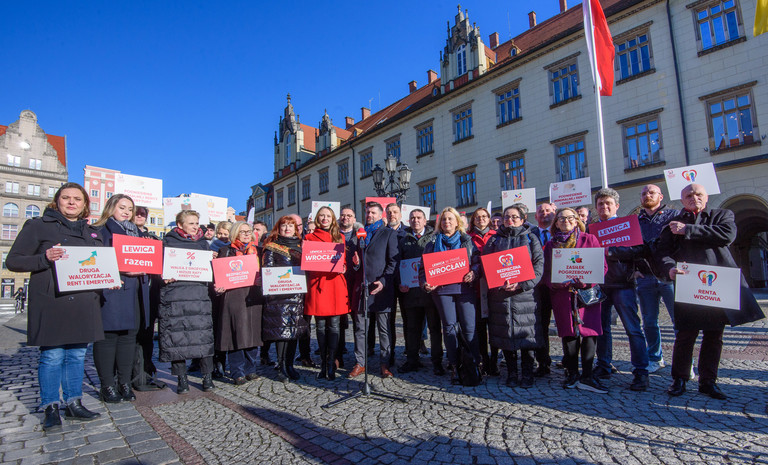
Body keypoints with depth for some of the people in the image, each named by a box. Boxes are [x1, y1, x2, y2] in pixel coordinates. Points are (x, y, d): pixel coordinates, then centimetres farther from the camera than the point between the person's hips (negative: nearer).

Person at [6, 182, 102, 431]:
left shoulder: (92, 232, 16)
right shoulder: (38, 226, 3)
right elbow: (13, 261, -1)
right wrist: (45, 258, -18)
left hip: (83, 303, 4)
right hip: (50, 302, -4)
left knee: (77, 354, 10)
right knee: (52, 355, -1)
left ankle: (73, 403, 22)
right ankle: (51, 408, 14)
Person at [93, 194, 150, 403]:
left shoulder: (136, 233, 20)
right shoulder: (101, 232, 1)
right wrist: (121, 270, -19)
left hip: (133, 292, 6)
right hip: (109, 292, -5)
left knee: (129, 336, 8)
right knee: (108, 335, -2)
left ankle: (124, 383, 17)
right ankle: (107, 386, 9)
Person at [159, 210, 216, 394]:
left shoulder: (203, 242, 18)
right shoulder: (168, 241, 10)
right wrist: (165, 277, -11)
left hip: (199, 294, 2)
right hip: (174, 294, -2)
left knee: (204, 334, -2)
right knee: (176, 337, -2)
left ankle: (207, 376, 8)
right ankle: (182, 378, 11)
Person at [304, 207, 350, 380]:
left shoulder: (340, 237, 17)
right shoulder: (310, 237, 12)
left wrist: (342, 267, -5)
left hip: (336, 283, 1)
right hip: (318, 283, -1)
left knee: (334, 325, -1)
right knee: (320, 325, 1)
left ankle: (331, 365, 5)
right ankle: (323, 364, 13)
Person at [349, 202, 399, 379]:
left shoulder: (388, 234, 5)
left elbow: (393, 261, -2)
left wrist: (383, 281, -12)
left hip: (381, 287, -4)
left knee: (384, 328, 3)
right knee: (360, 328, 7)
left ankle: (385, 363, 13)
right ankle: (360, 363, 16)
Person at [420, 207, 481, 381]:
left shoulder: (467, 241, 13)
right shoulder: (433, 242, 13)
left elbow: (478, 261, 8)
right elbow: (424, 266, 10)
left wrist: (473, 272, -12)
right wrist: (425, 282, -6)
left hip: (464, 287, 0)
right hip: (441, 289, 1)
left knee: (469, 326, -3)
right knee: (449, 326, 3)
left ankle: (474, 363, 8)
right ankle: (454, 365, 11)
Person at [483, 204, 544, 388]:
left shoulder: (530, 238, 9)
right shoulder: (494, 240, 14)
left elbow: (539, 264, -1)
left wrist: (522, 283, -15)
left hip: (525, 293, -2)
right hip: (500, 294, 2)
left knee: (526, 332, -2)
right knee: (505, 333, 5)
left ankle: (527, 374, 12)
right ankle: (511, 373, 17)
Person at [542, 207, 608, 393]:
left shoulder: (589, 239, 7)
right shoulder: (551, 245, 12)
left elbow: (602, 266, 1)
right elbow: (546, 273, 9)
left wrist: (586, 280, -15)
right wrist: (556, 282, -12)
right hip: (562, 295, 1)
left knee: (589, 331, -6)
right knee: (568, 333, 5)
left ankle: (587, 376, 2)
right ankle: (571, 373, 16)